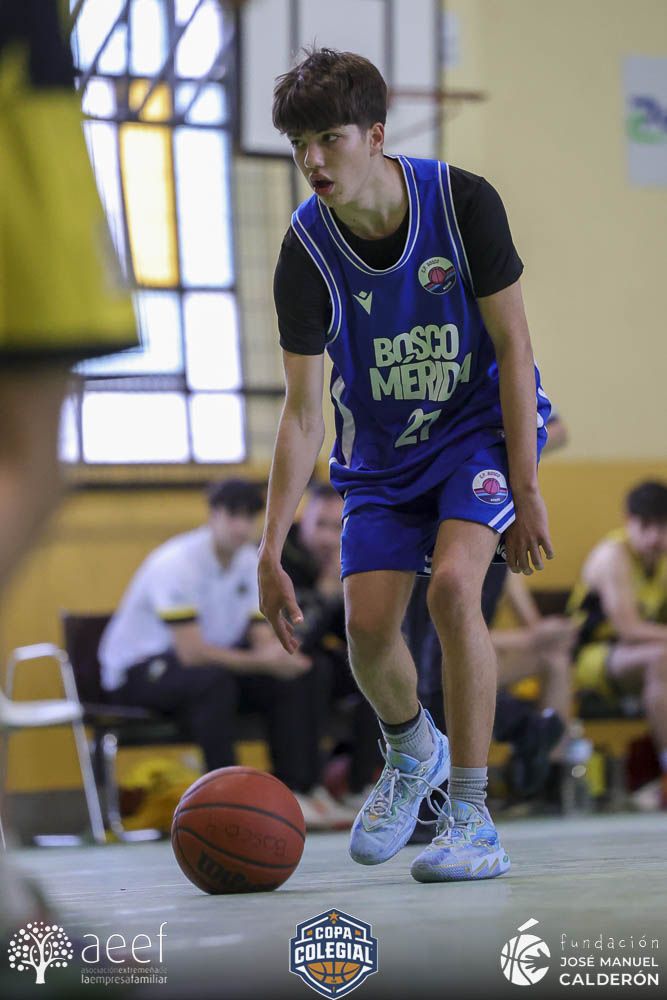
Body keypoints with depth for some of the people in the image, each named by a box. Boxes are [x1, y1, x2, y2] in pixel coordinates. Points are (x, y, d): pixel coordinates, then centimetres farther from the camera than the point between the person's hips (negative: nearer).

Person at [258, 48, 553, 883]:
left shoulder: (463, 202, -22)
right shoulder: (307, 251, -18)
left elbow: (513, 350, -13)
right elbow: (301, 414, -14)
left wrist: (525, 490, -16)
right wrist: (270, 554, -18)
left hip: (482, 425, -3)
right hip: (382, 451, 3)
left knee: (453, 585, -25)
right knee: (367, 626, -10)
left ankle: (471, 818, -17)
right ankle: (412, 753, 26)